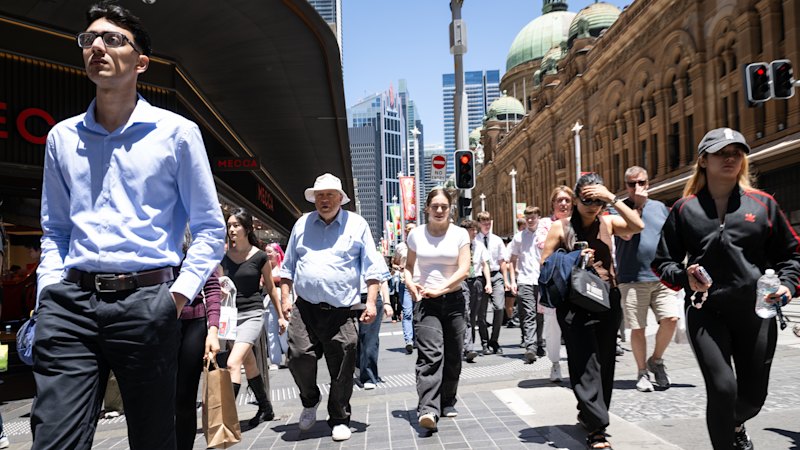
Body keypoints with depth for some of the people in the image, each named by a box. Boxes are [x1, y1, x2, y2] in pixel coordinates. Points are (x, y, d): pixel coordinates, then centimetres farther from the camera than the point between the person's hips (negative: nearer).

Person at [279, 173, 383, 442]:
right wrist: (285, 298, 8)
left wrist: (371, 302, -5)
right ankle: (310, 400, 23)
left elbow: (372, 268, 3)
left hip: (343, 311, -2)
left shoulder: (357, 225, 5)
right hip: (305, 308, 2)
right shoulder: (302, 225, 12)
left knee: (342, 369, 3)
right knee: (299, 356, -8)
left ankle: (339, 420, 21)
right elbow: (288, 266, 17)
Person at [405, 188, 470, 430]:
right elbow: (409, 266, 12)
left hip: (453, 300, 1)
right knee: (430, 353, -16)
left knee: (452, 355, 8)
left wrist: (440, 288, -17)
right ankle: (428, 408, -23)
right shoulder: (416, 234, 5)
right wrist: (410, 284, -9)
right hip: (425, 301, -1)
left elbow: (464, 269, -6)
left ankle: (447, 402, 26)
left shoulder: (460, 234, 2)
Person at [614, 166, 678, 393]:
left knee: (671, 318, -12)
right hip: (632, 280, -3)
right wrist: (639, 205, -11)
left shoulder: (660, 207, 14)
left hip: (661, 277, 3)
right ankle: (642, 372, 18)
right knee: (637, 328, 1)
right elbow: (626, 234, -14)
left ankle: (656, 360, 13)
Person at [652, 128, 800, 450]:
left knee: (753, 395, 12)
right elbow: (663, 262, 6)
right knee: (722, 388, -16)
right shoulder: (684, 209, 1)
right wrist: (685, 277, -13)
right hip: (706, 312, -2)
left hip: (756, 312, 2)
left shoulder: (762, 203, 4)